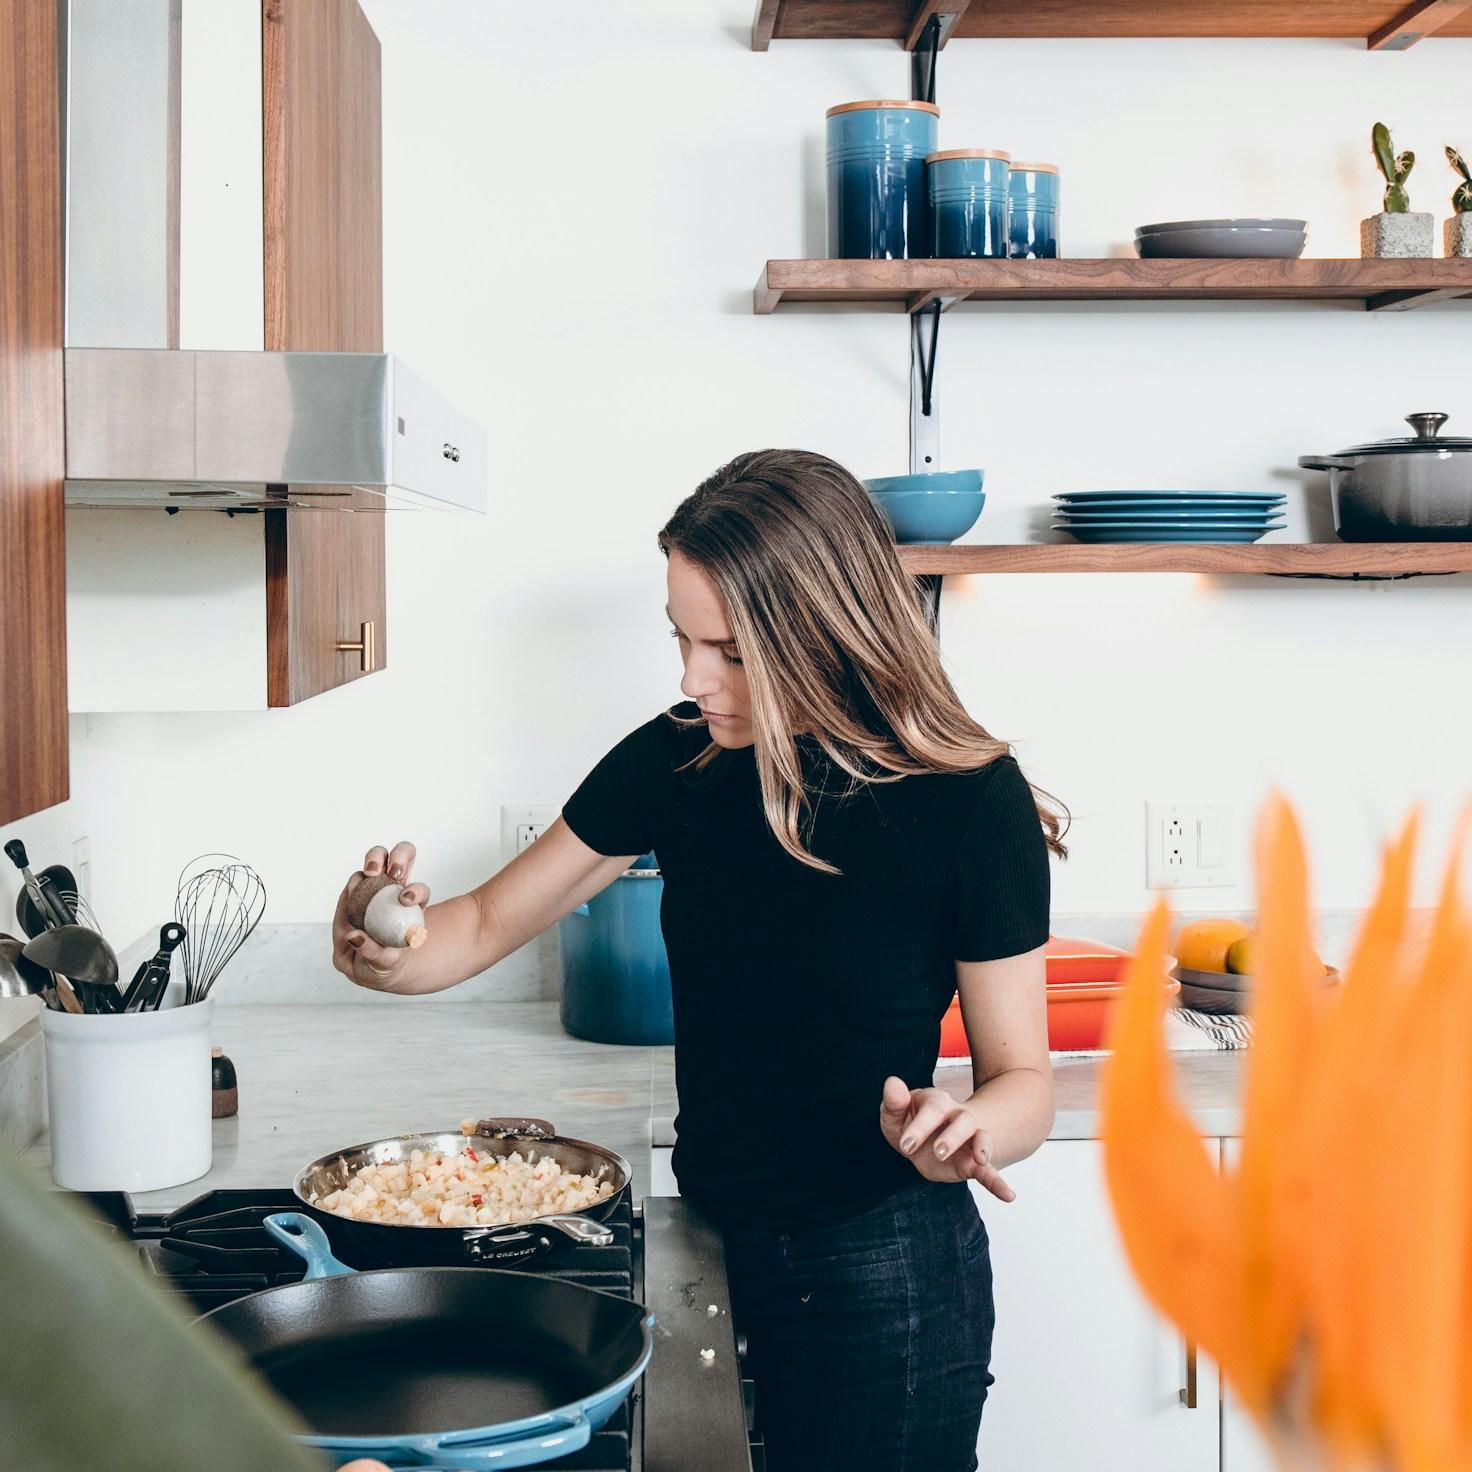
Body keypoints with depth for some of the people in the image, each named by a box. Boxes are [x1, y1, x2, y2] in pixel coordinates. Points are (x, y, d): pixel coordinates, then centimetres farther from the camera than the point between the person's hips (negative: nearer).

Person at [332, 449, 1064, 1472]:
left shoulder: (969, 802, -16)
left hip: (881, 1277, -4)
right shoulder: (678, 761, -5)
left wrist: (962, 1133, -32)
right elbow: (492, 921, 5)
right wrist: (387, 957, -17)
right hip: (711, 1241, 4)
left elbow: (1021, 1075, -9)